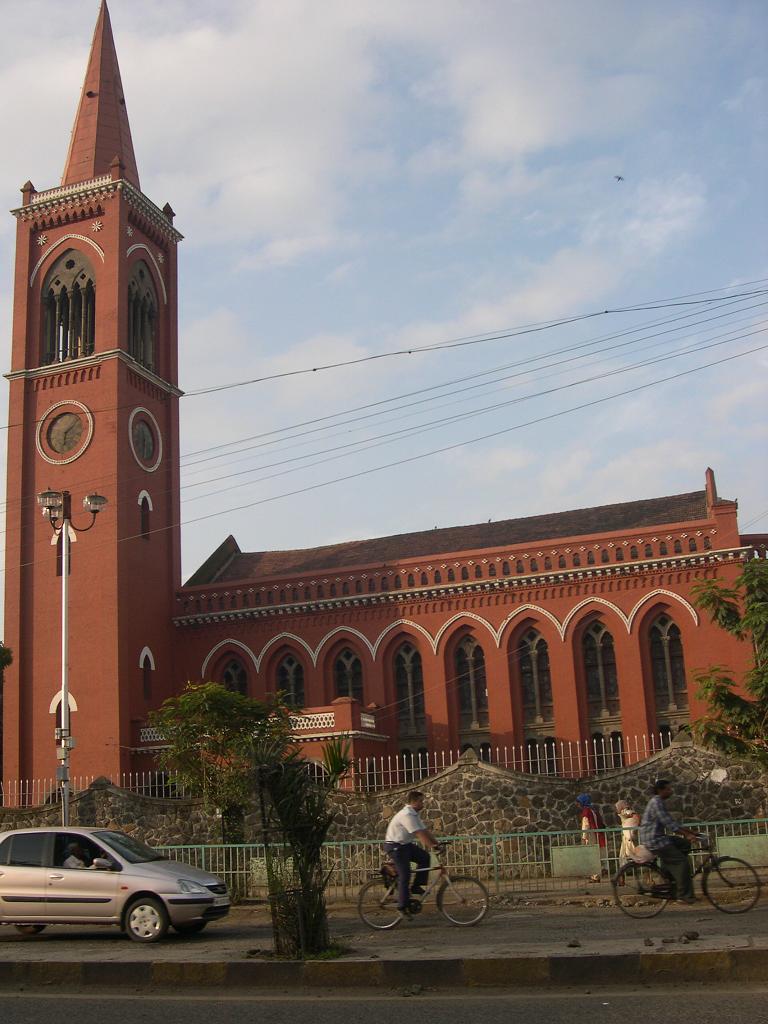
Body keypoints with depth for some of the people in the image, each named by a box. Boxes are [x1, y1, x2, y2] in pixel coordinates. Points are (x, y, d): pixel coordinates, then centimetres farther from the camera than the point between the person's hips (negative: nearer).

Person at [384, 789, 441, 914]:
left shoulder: (415, 814, 9)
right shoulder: (407, 815, -23)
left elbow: (425, 831, 7)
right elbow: (419, 834, -28)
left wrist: (437, 843, -1)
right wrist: (432, 846, -28)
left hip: (405, 844, 10)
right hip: (395, 846, -10)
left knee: (424, 857, -1)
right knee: (405, 875, -11)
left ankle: (416, 886, 6)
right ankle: (402, 906, -5)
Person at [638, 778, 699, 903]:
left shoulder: (659, 802, 17)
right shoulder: (656, 803, -15)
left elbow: (672, 822, 18)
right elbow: (669, 824, -21)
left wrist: (691, 832, 13)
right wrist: (687, 835, -22)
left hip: (659, 838, 10)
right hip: (654, 841, -10)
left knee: (685, 845, 11)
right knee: (683, 862, -11)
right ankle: (684, 896, -6)